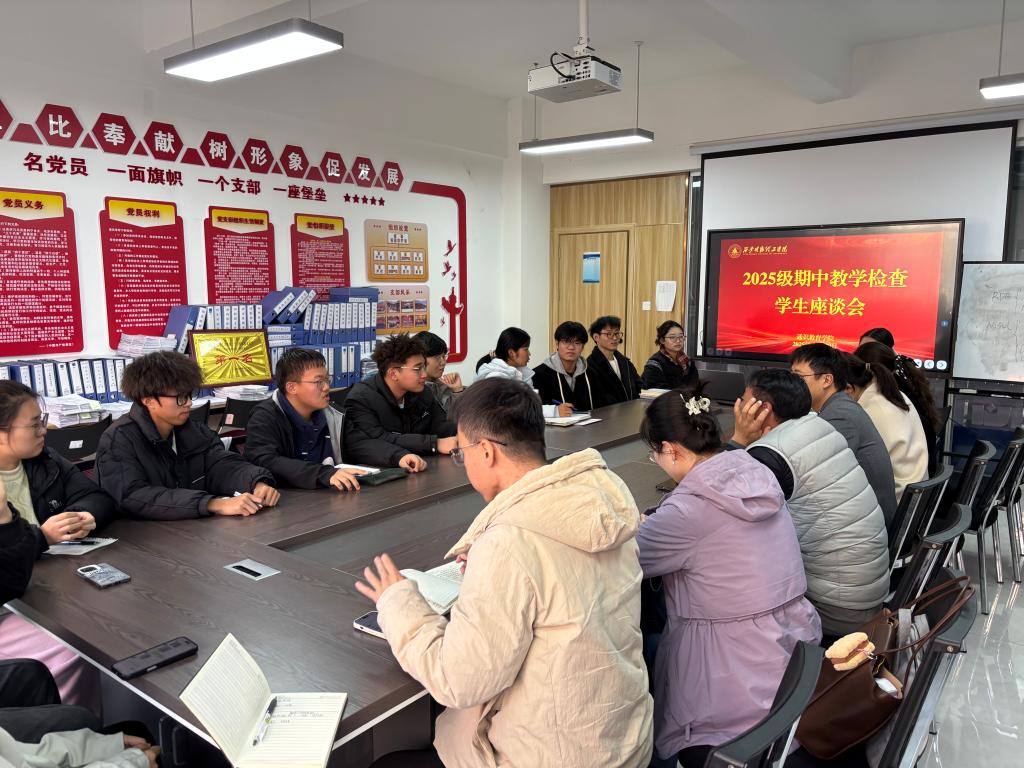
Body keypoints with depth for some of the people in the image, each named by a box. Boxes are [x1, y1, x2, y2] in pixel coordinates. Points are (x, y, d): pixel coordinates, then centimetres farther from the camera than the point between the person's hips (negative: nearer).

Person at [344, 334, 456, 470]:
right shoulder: (360, 399, -13)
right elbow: (379, 440, -23)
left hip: (419, 471, 5)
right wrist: (434, 443, -25)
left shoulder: (422, 392, 7)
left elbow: (443, 427, 9)